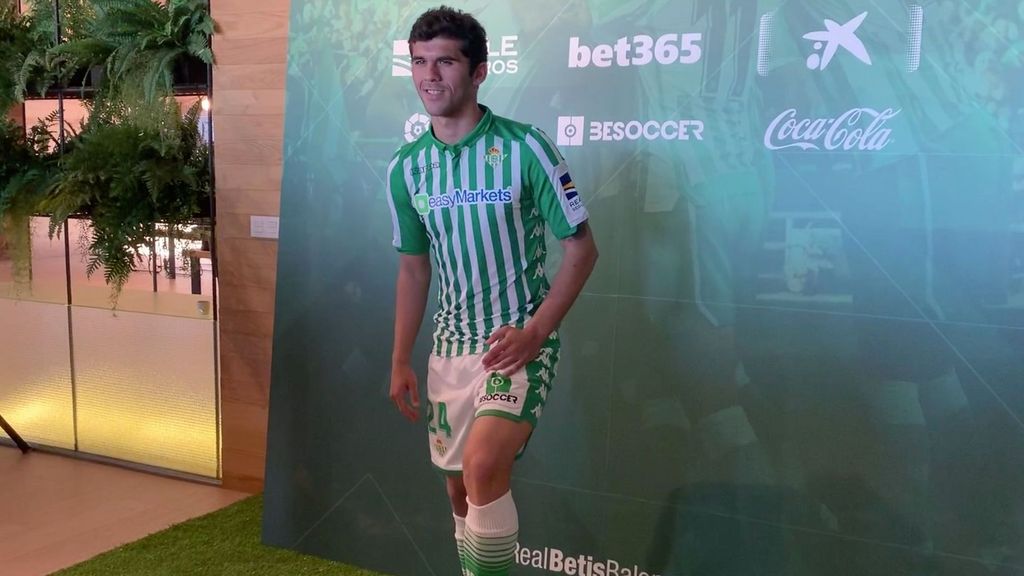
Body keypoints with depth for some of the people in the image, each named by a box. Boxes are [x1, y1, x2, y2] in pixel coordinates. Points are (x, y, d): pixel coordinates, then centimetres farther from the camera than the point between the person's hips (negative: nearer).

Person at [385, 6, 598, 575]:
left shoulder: (525, 148, -12)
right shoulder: (405, 167, 3)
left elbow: (581, 247, -8)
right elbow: (413, 269, 12)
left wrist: (535, 330, -18)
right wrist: (400, 362, 10)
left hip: (519, 339, -5)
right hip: (450, 347, 5)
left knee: (483, 469, -25)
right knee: (460, 487, 13)